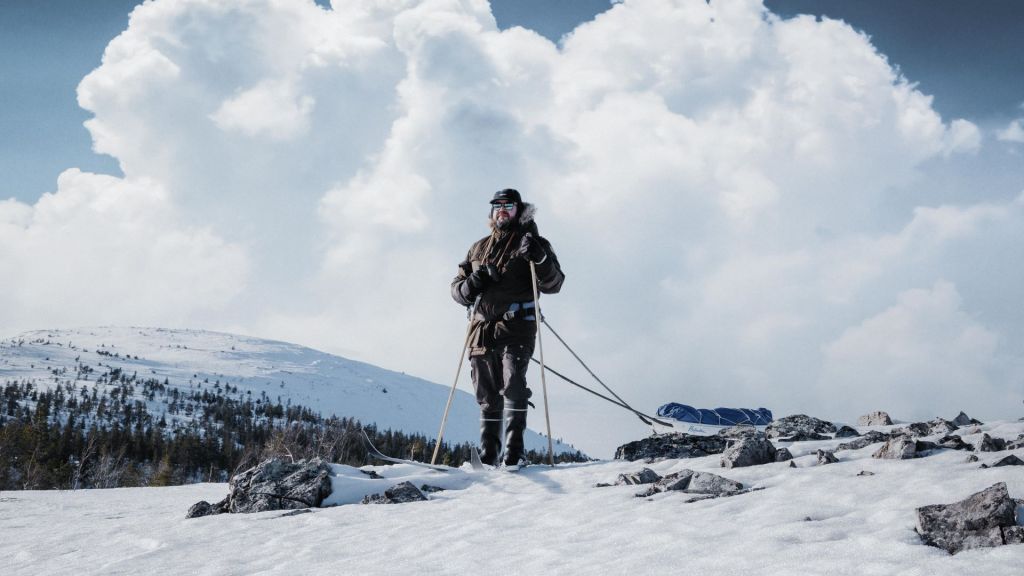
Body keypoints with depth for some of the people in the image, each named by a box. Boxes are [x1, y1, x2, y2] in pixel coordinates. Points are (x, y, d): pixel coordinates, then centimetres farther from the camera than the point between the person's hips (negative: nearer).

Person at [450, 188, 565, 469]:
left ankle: (514, 453, -24)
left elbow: (554, 284, -1)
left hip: (515, 328, -4)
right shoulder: (478, 248, 22)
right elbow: (456, 288, 22)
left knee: (513, 385, -22)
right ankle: (487, 458, 10)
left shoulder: (532, 243, 9)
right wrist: (470, 285, -2)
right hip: (481, 330, 4)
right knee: (488, 399, 5)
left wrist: (539, 259, -20)